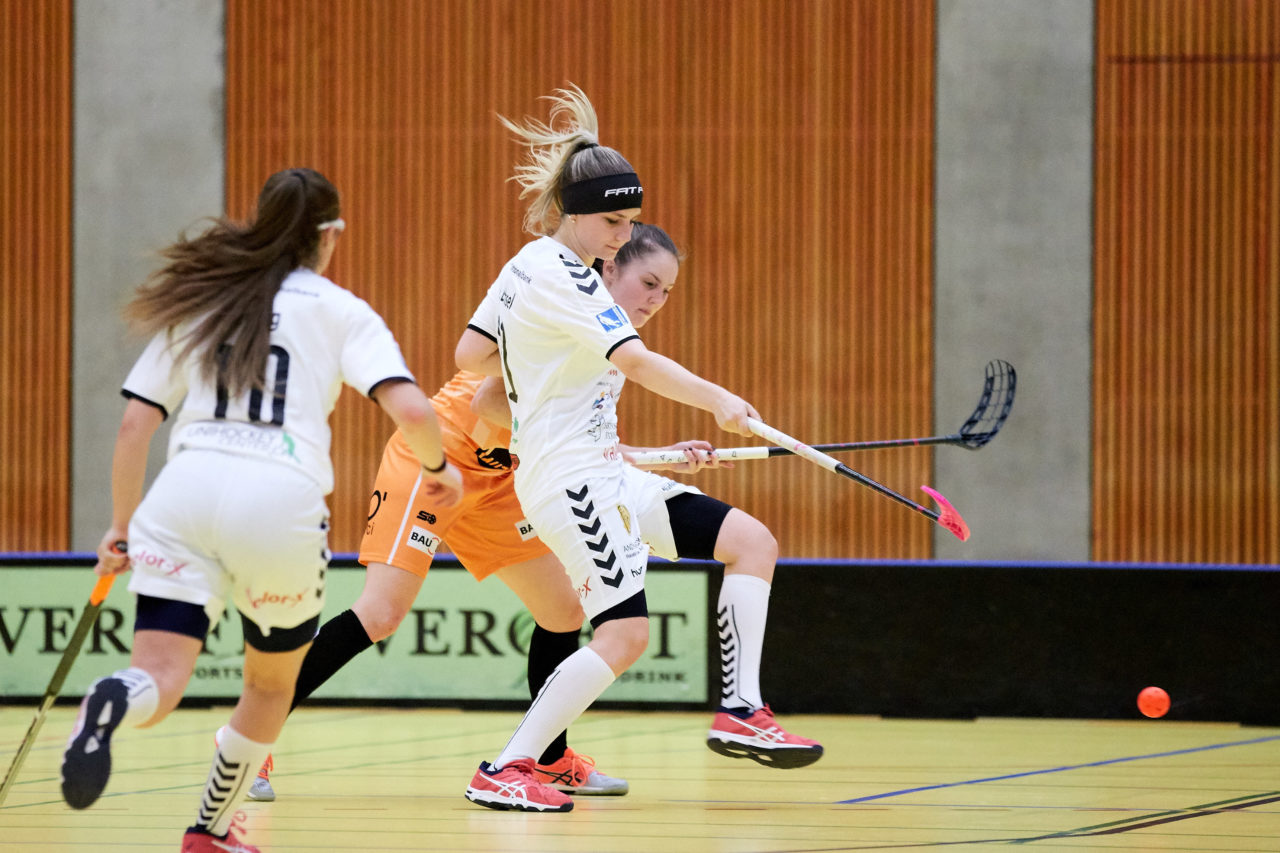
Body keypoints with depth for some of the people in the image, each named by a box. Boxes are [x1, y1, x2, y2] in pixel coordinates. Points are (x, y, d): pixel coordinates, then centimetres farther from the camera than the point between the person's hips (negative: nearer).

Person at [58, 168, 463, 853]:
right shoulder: (339, 311, 12)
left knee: (159, 685, -9)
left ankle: (112, 702, -43)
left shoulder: (196, 302, 21)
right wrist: (438, 467, 19)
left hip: (185, 494, 2)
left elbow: (134, 424, 16)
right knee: (272, 686, 24)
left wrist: (121, 525, 27)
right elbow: (410, 409, -1)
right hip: (282, 499, -2)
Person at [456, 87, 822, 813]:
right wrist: (718, 400, -34)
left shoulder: (528, 265, 13)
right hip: (569, 474, -10)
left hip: (605, 473, 10)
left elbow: (471, 354, 18)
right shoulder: (558, 275, -17)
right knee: (624, 634, -17)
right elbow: (635, 359, -28)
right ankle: (505, 772, -10)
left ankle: (741, 712, 2)